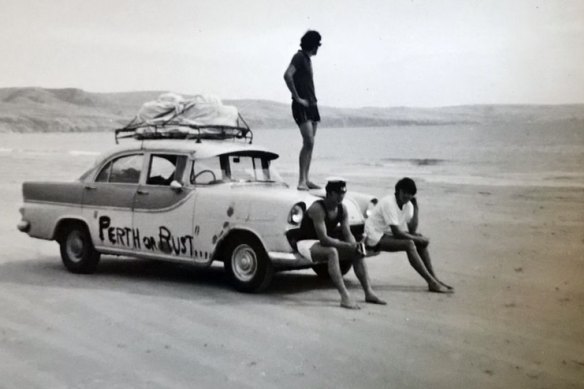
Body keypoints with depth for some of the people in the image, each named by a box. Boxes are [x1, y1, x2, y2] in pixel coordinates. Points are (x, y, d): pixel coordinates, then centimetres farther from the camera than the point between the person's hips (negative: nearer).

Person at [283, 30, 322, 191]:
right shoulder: (299, 57, -8)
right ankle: (301, 181, -15)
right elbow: (287, 76, -24)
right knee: (308, 142, -16)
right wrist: (297, 98, -20)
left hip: (312, 105, 9)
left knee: (310, 144, 7)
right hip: (302, 106, -9)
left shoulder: (307, 59, 19)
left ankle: (306, 180, 11)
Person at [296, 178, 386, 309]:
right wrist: (349, 246, -35)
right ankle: (345, 297, -41)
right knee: (332, 252, -37)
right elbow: (323, 239, -32)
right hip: (306, 243, -8)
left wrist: (355, 246, -25)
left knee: (357, 253, -8)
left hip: (325, 243, 8)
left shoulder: (342, 209, -2)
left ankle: (368, 292, -10)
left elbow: (348, 234, -3)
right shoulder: (317, 208, -26)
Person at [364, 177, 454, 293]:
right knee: (409, 244, -28)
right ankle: (432, 283, -27)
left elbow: (412, 230, -5)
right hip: (374, 238, -9)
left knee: (422, 242, -1)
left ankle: (434, 279, -2)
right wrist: (419, 239, -17)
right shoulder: (389, 203, -23)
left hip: (387, 234, 9)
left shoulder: (408, 204, 2)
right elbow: (396, 233, -26)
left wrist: (416, 210, -13)